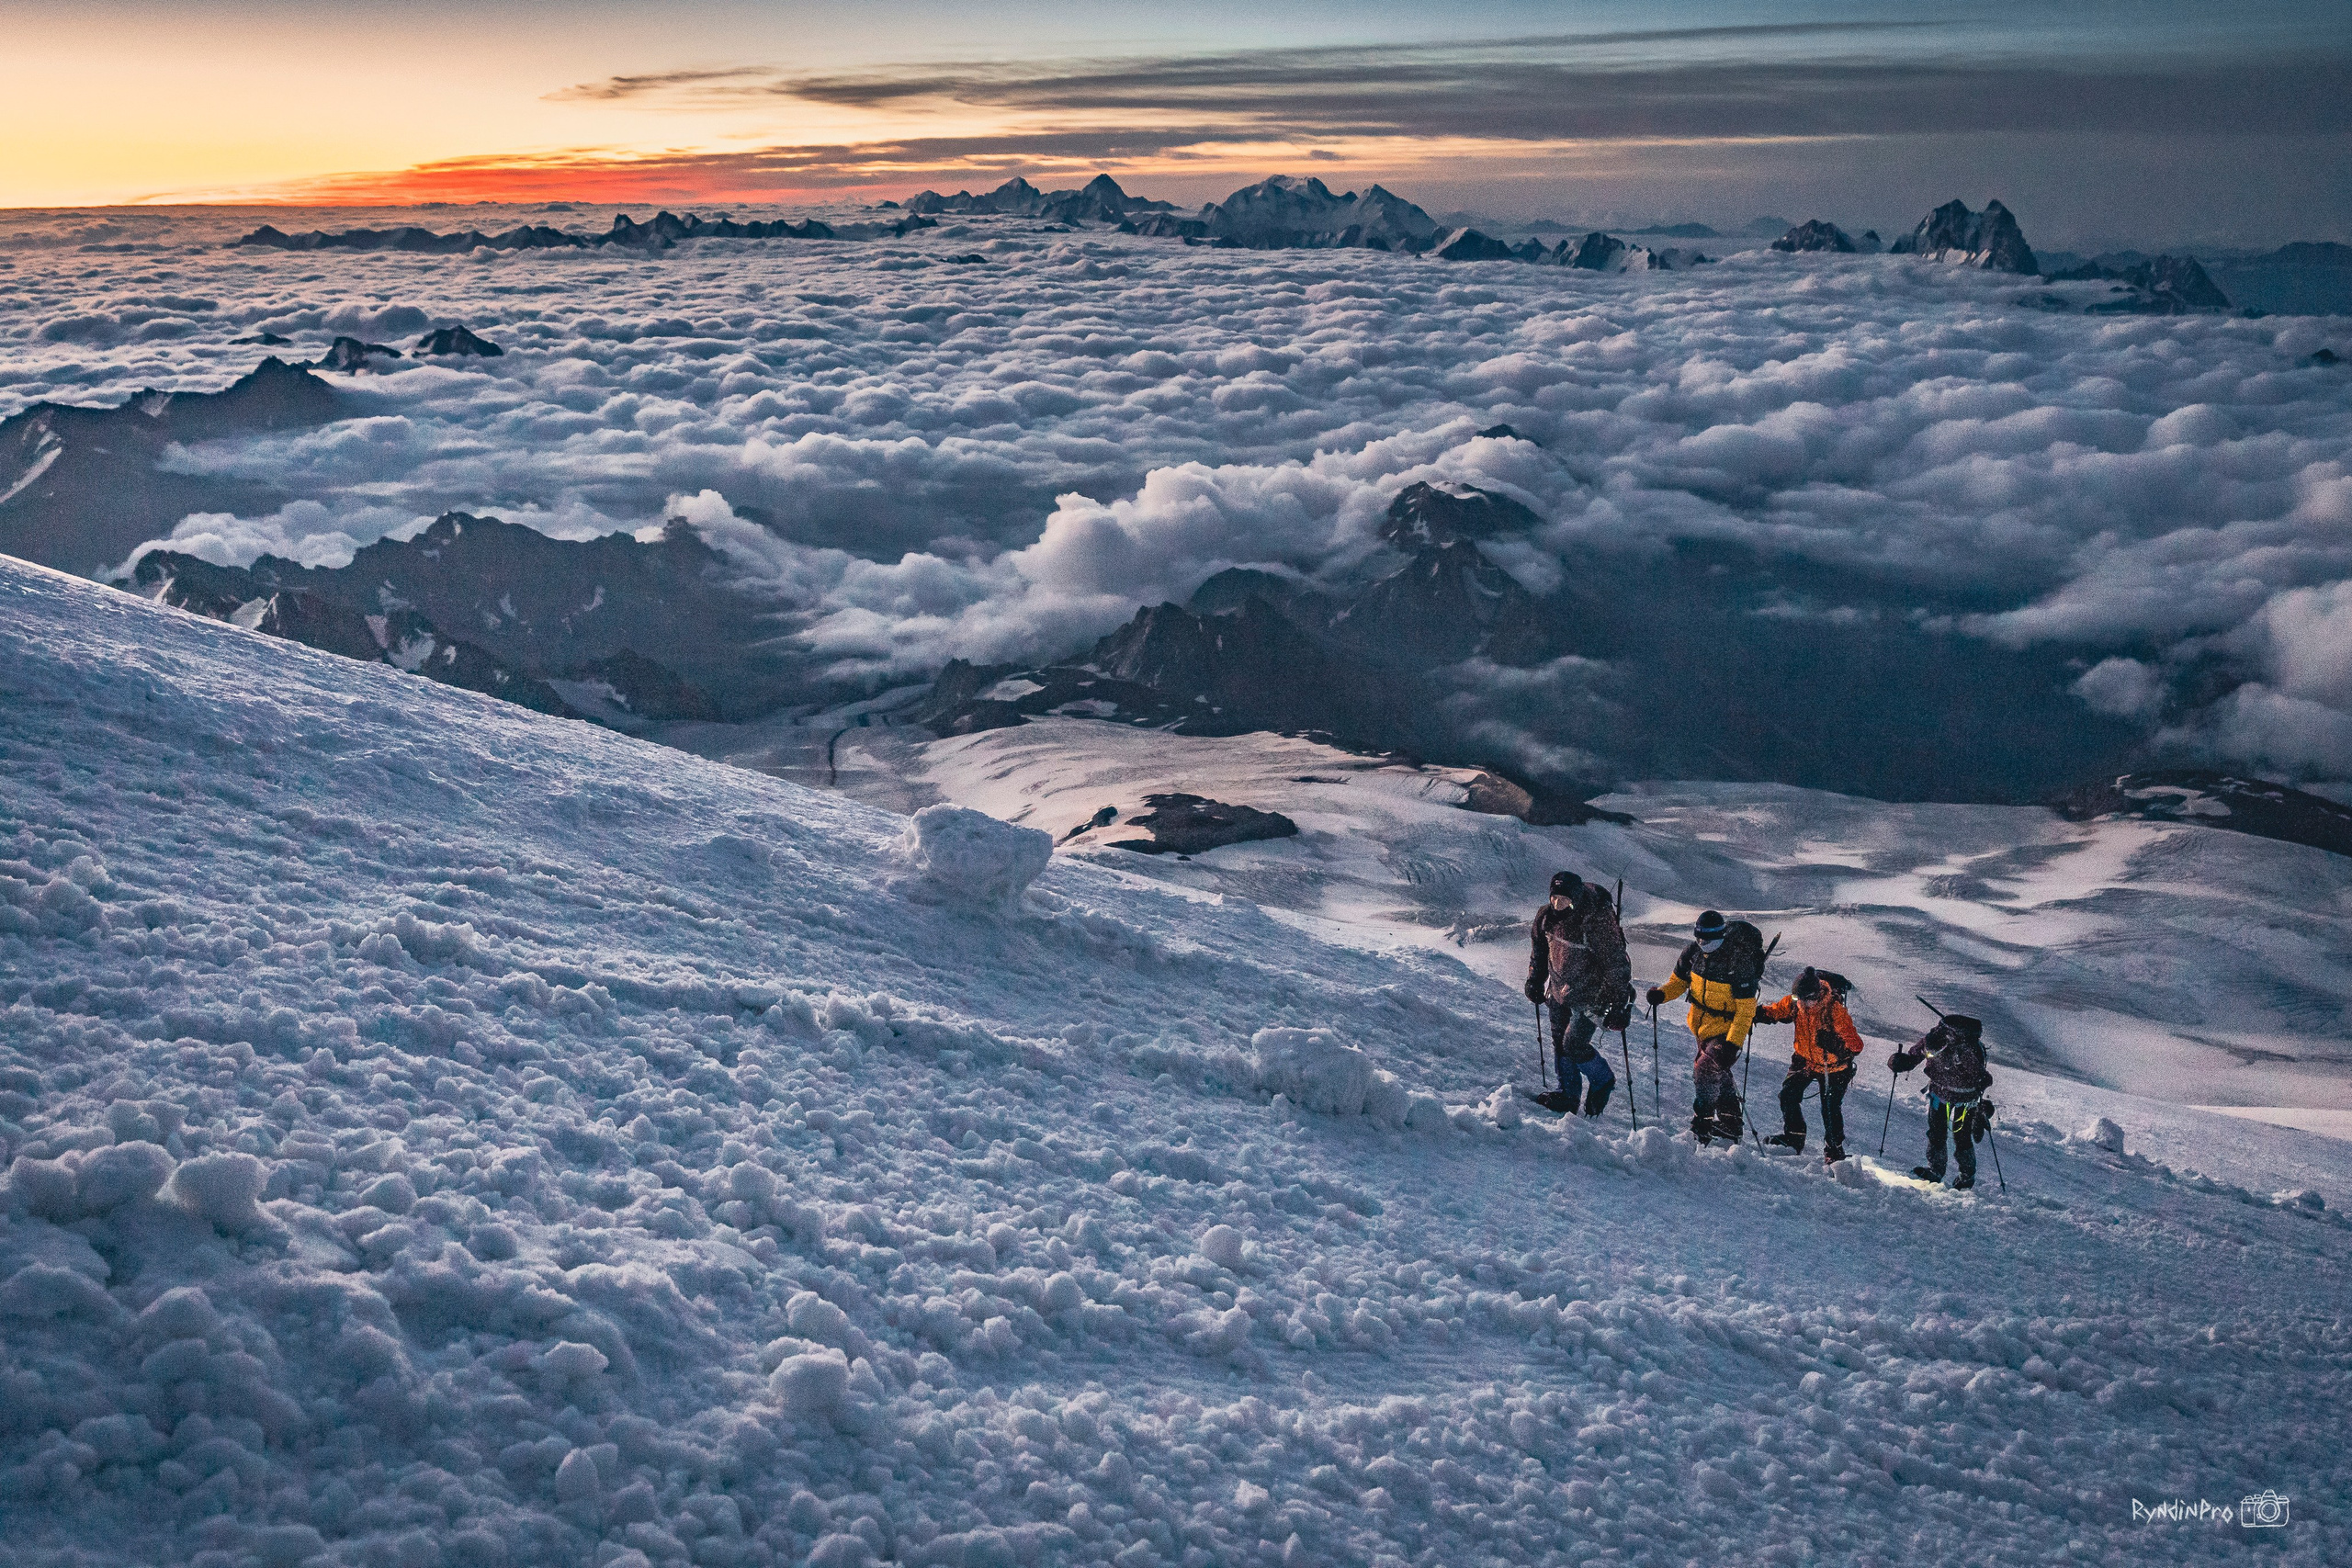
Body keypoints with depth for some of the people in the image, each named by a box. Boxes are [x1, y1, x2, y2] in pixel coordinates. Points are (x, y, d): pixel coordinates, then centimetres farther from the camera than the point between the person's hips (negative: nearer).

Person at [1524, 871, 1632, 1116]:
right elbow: (1539, 949, 11)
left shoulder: (1596, 922, -29)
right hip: (1559, 991, 6)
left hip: (1589, 996, -6)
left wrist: (1618, 1006, -21)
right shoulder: (1547, 915, -9)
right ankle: (1568, 1094, 28)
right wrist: (1535, 981, 17)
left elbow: (1616, 965, -22)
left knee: (1574, 1046, -6)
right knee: (1559, 1043, 11)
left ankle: (1603, 1081, 22)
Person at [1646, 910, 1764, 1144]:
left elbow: (1746, 1010, -22)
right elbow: (1679, 981, 7)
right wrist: (1662, 993, -15)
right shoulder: (1693, 952, -8)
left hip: (1728, 1027, -7)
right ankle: (1729, 1123, 33)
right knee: (1718, 1074, 18)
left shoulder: (1739, 963, -25)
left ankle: (1702, 1122, -11)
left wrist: (1733, 1043, -29)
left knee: (1706, 1071, -20)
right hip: (1701, 1024, 7)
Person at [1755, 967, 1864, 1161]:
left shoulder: (1835, 1010, -30)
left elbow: (1855, 1045, -30)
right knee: (1788, 1094, -5)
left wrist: (1833, 1043, -49)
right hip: (1805, 1060, 5)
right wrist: (1758, 1014, -18)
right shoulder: (1794, 1002, -16)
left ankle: (1835, 1150, 9)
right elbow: (1776, 1012, 3)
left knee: (1830, 1109, -9)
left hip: (1834, 1066, -5)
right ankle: (1793, 1137, 14)